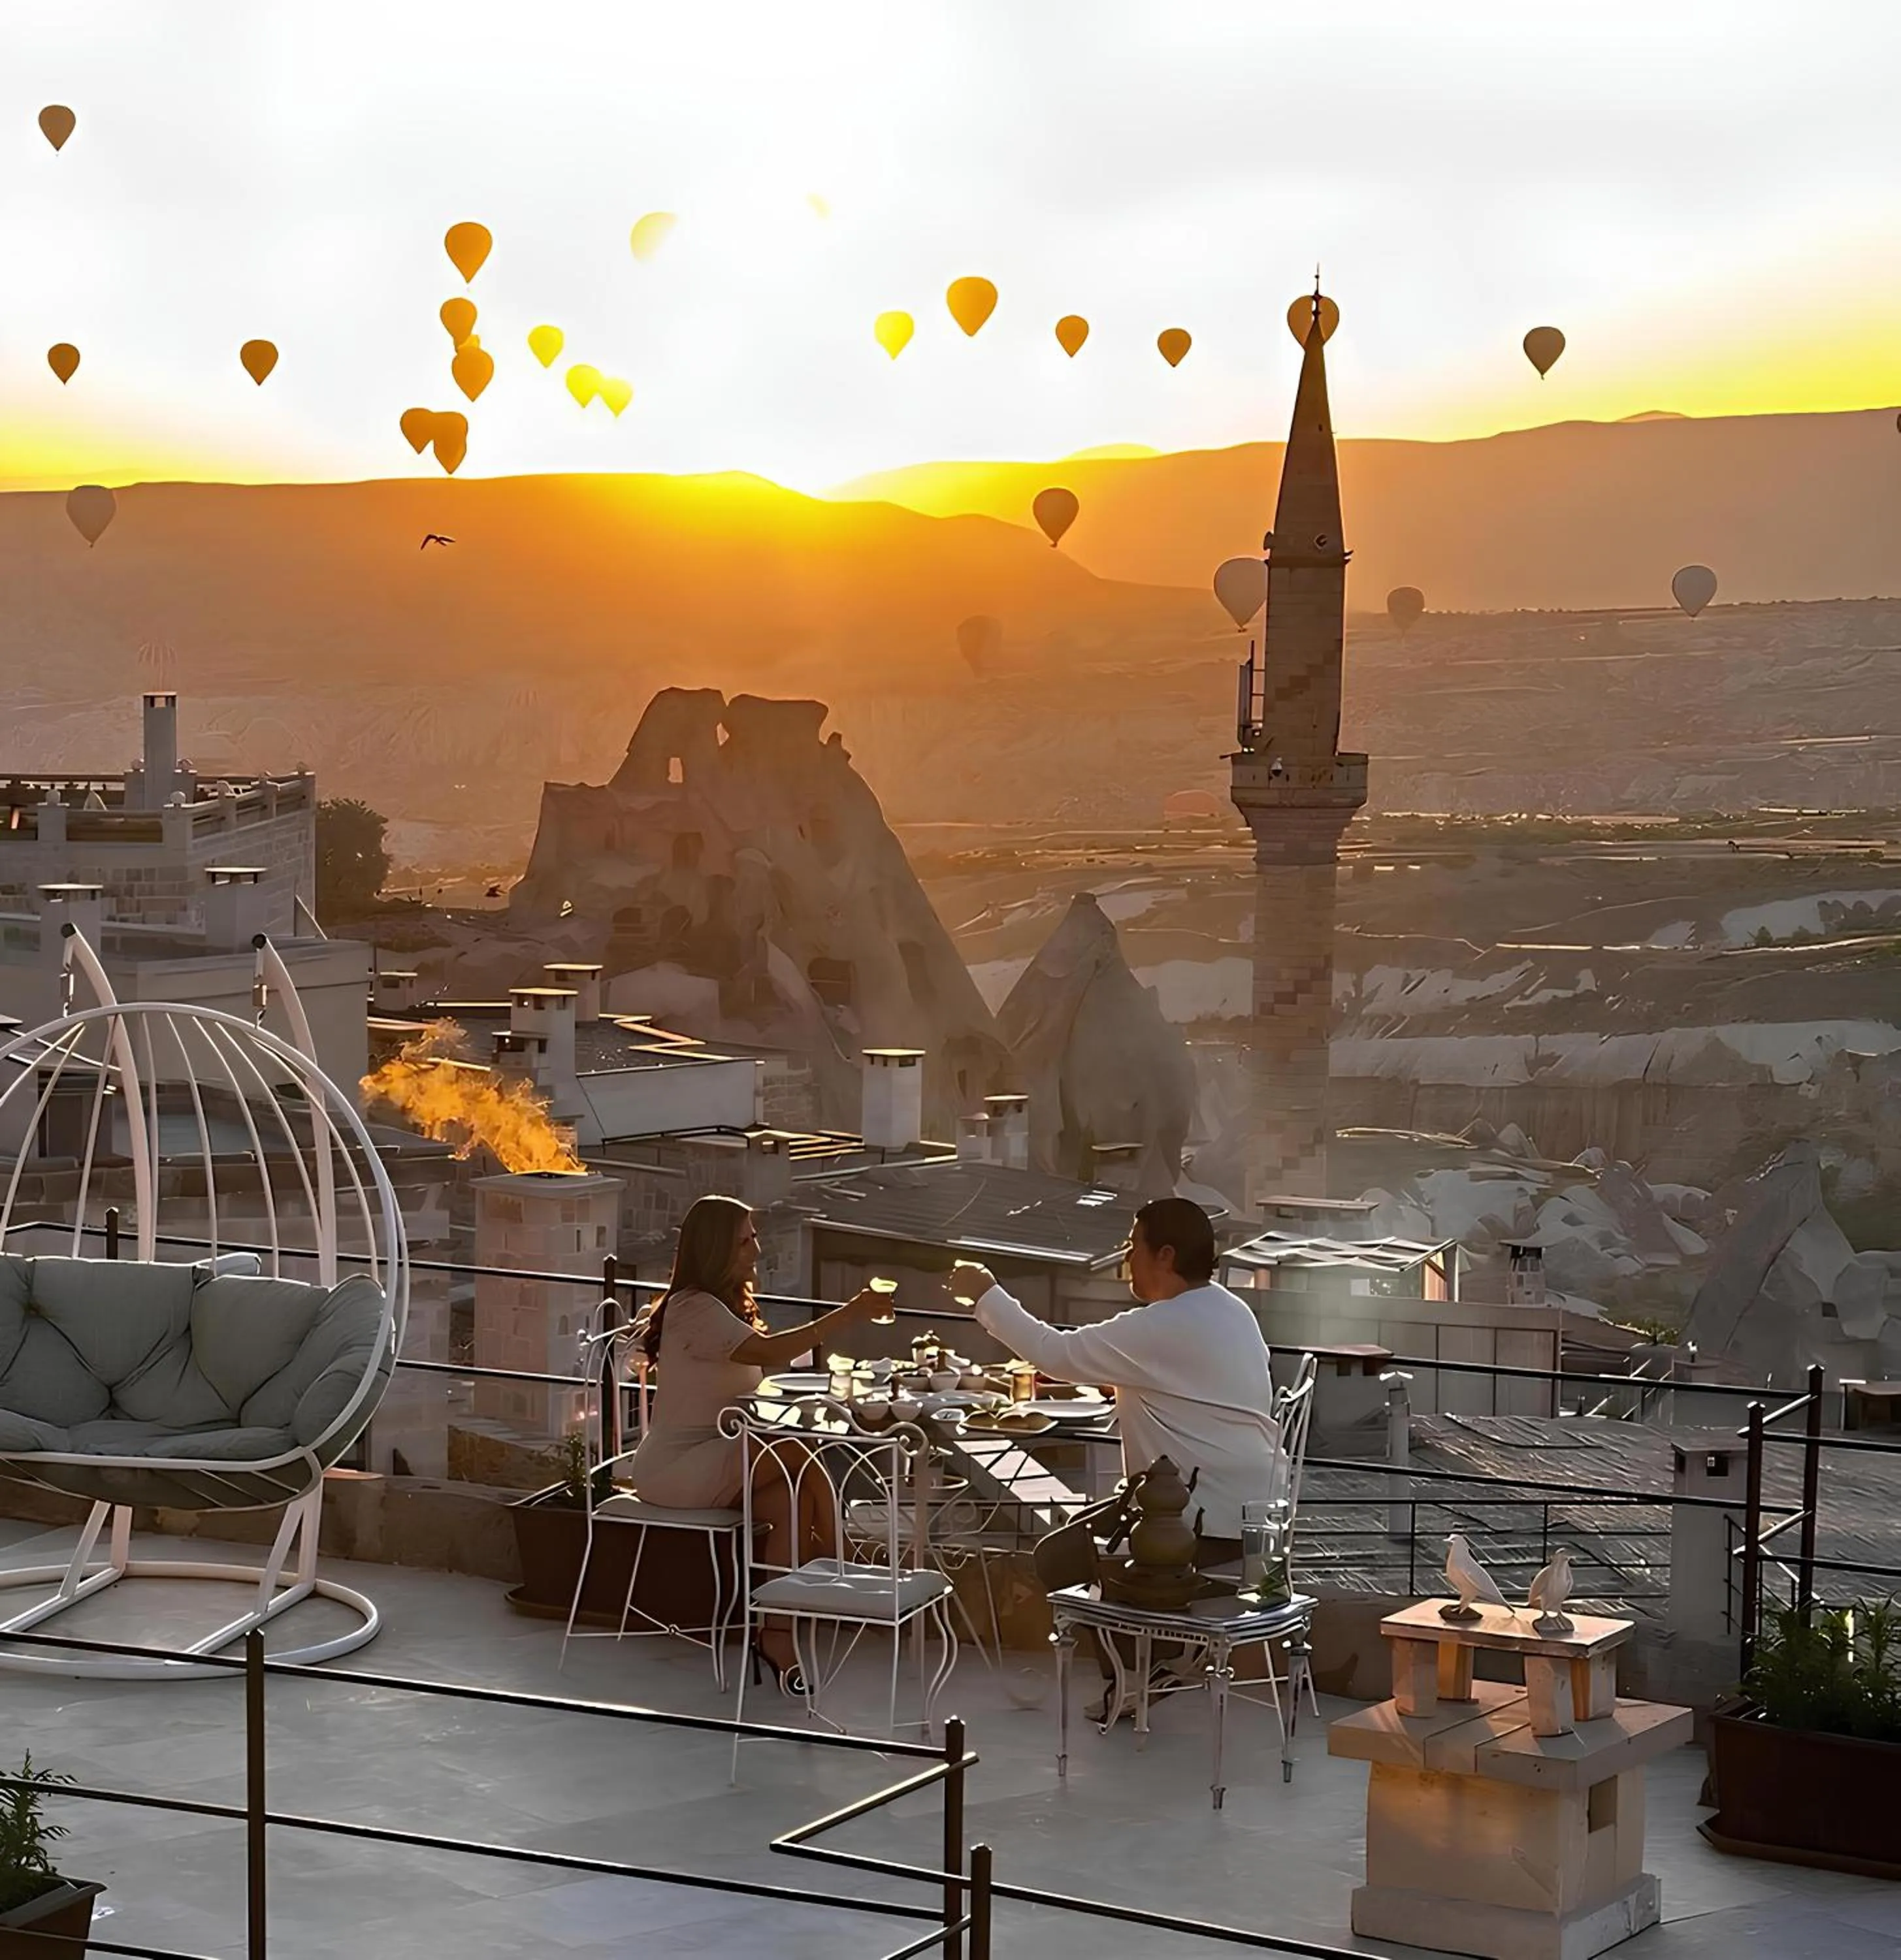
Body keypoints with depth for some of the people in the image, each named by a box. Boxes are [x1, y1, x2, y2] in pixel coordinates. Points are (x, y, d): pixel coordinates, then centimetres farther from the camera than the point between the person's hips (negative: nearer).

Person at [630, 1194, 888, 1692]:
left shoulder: (729, 1305, 16)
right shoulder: (695, 1309, -16)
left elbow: (766, 1363, 8)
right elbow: (768, 1352, -30)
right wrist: (849, 1315, -33)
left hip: (715, 1461, 9)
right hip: (676, 1468, -9)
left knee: (793, 1498, -20)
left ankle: (779, 1634, -21)